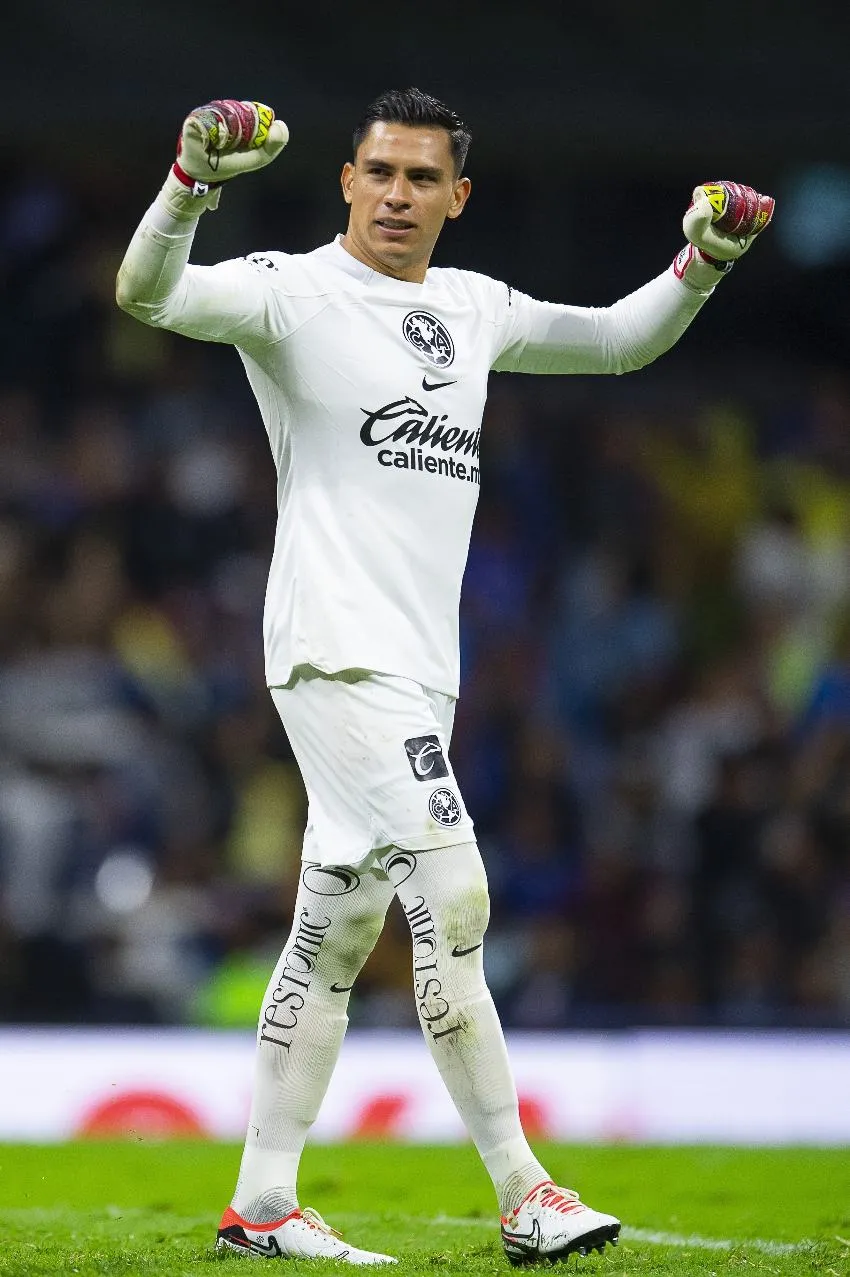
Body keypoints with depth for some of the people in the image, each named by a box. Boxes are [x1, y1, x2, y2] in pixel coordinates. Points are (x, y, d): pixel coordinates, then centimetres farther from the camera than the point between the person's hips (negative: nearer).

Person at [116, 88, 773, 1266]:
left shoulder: (475, 311, 17)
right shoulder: (295, 293, -4)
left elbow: (620, 341, 27)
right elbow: (148, 294, -20)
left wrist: (700, 263, 10)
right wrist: (191, 184, -38)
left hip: (421, 668, 8)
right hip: (336, 653, -8)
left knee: (337, 929, 9)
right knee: (450, 901, -16)